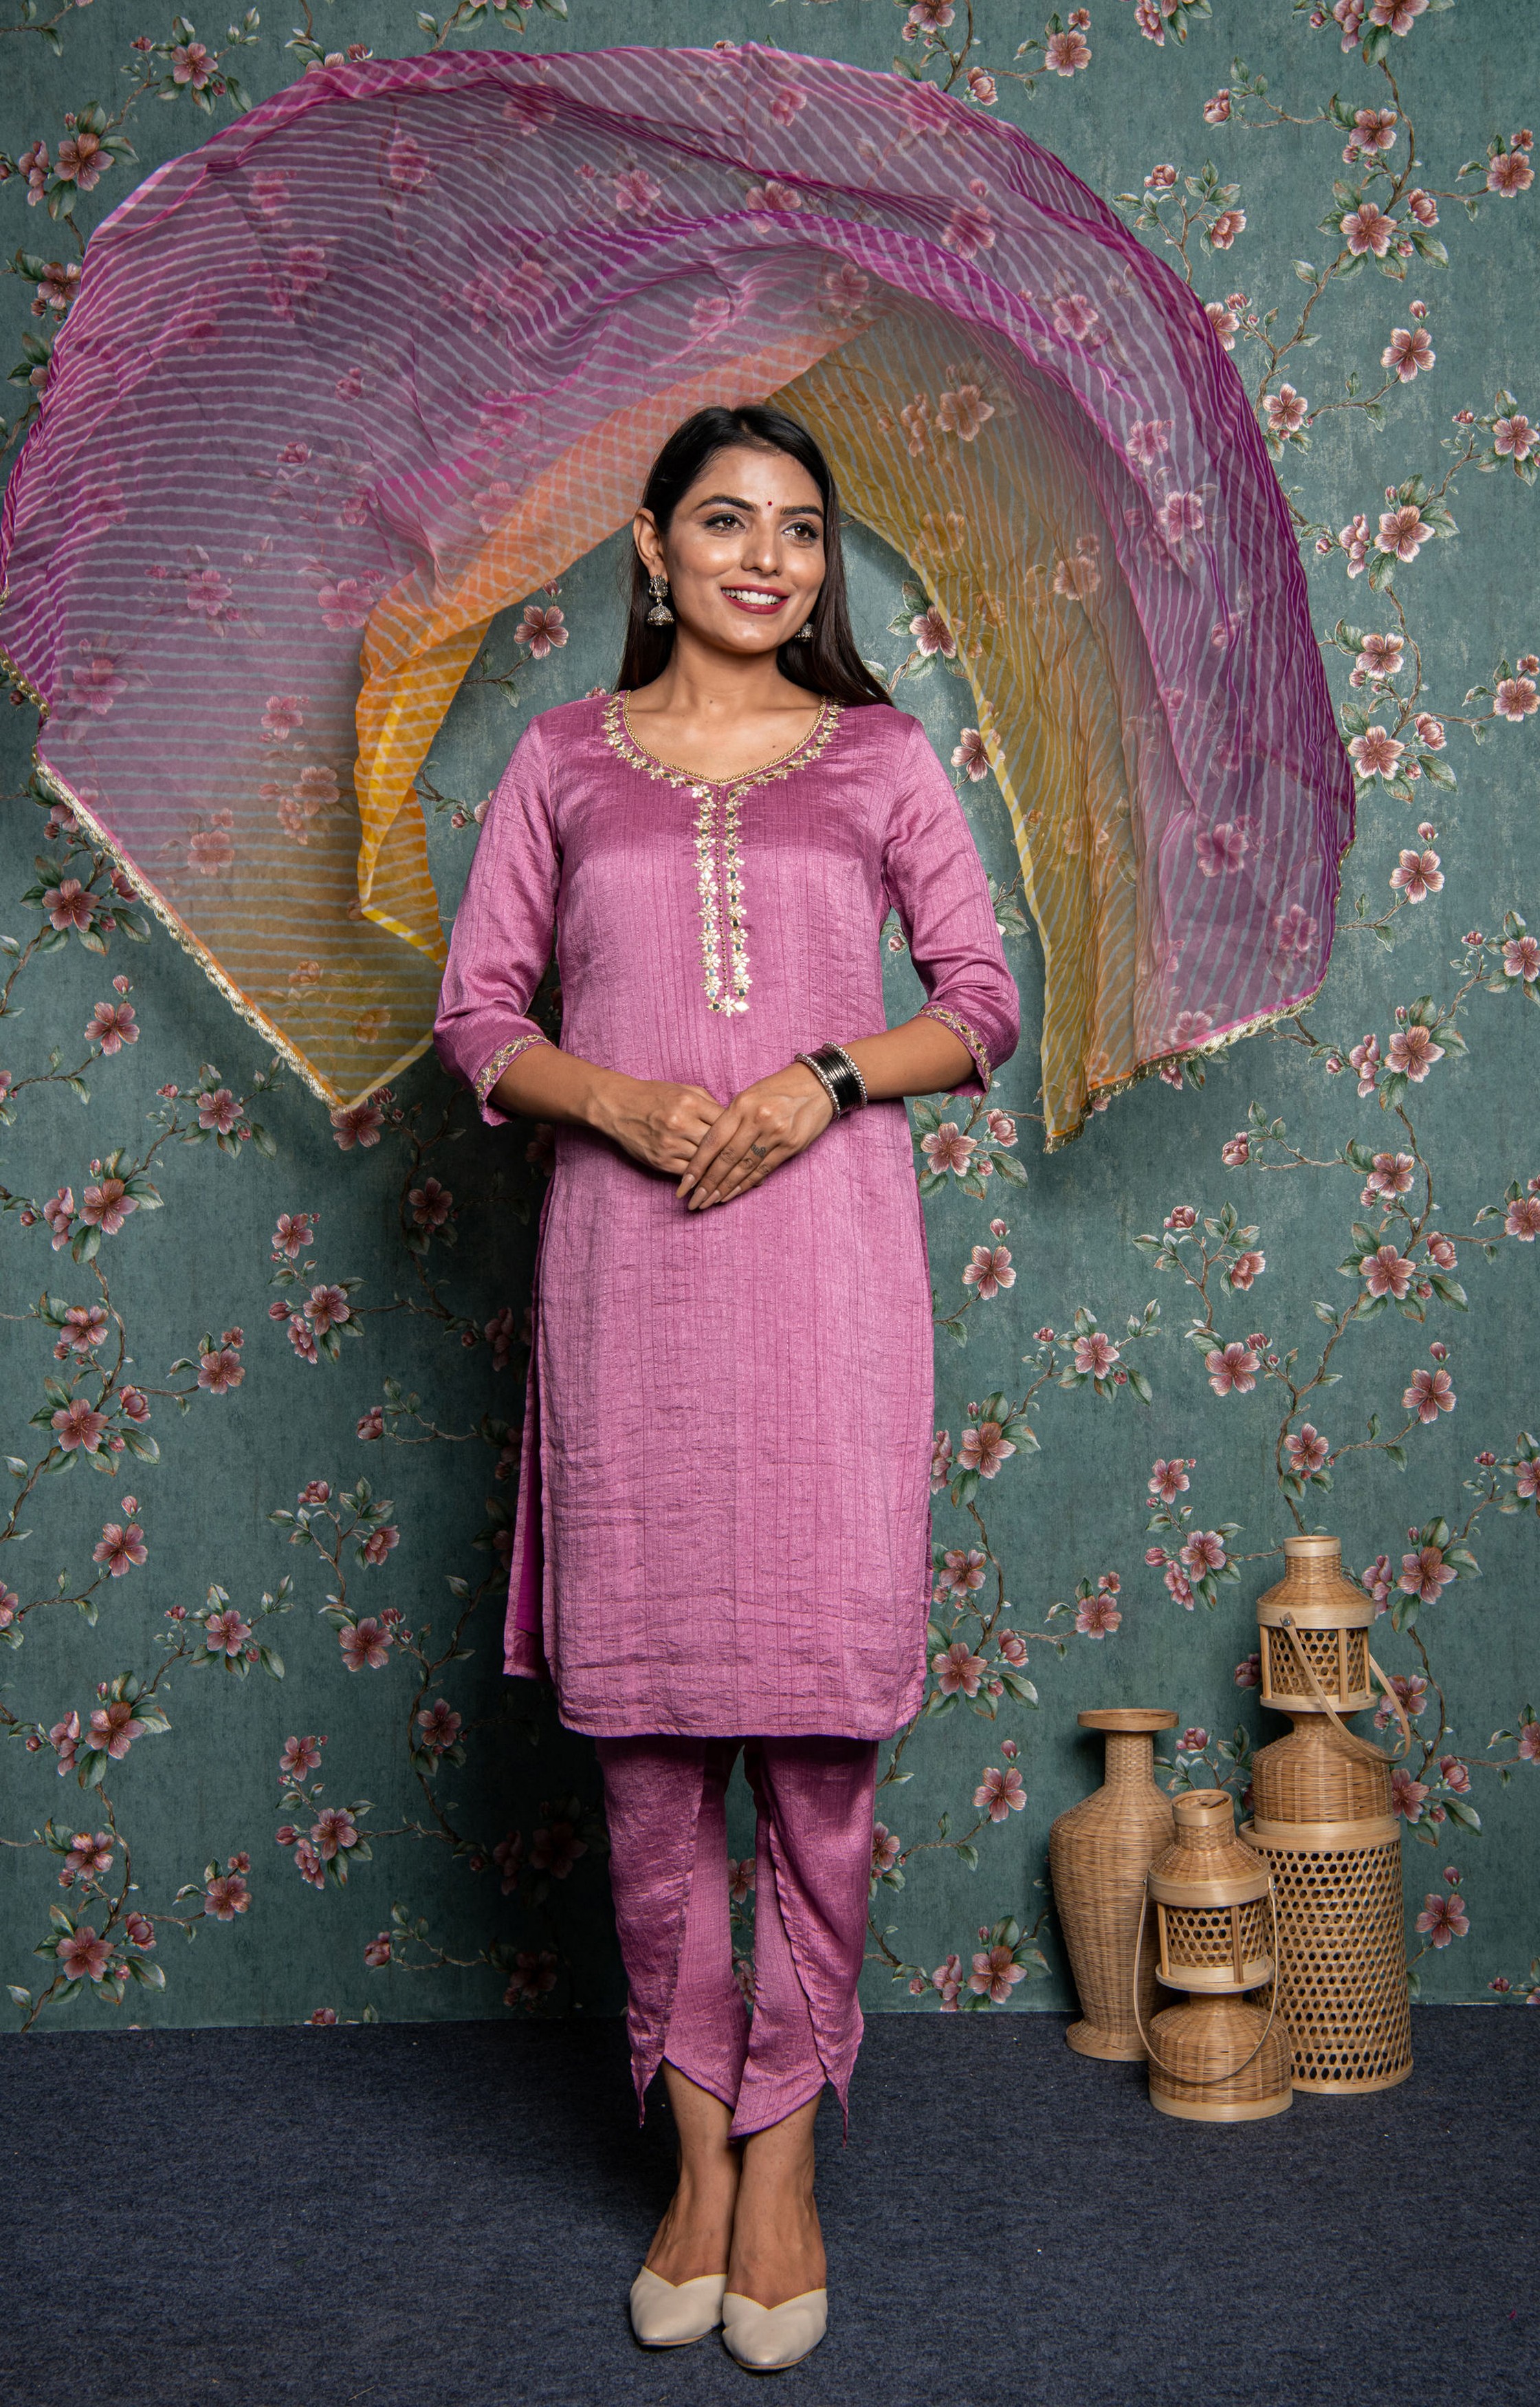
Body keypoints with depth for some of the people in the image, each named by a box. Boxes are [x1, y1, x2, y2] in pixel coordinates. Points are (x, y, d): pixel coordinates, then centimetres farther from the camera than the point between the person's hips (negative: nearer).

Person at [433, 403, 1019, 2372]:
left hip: (825, 1253, 0)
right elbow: (477, 1011, 8)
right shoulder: (564, 760, 11)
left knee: (818, 1696, -1)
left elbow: (983, 1001, 8)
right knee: (643, 1706, 3)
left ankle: (785, 2135, 13)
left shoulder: (880, 756, 10)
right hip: (625, 1253, 1)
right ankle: (696, 2131, 17)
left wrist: (823, 1080, -10)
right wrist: (619, 1099, -10)